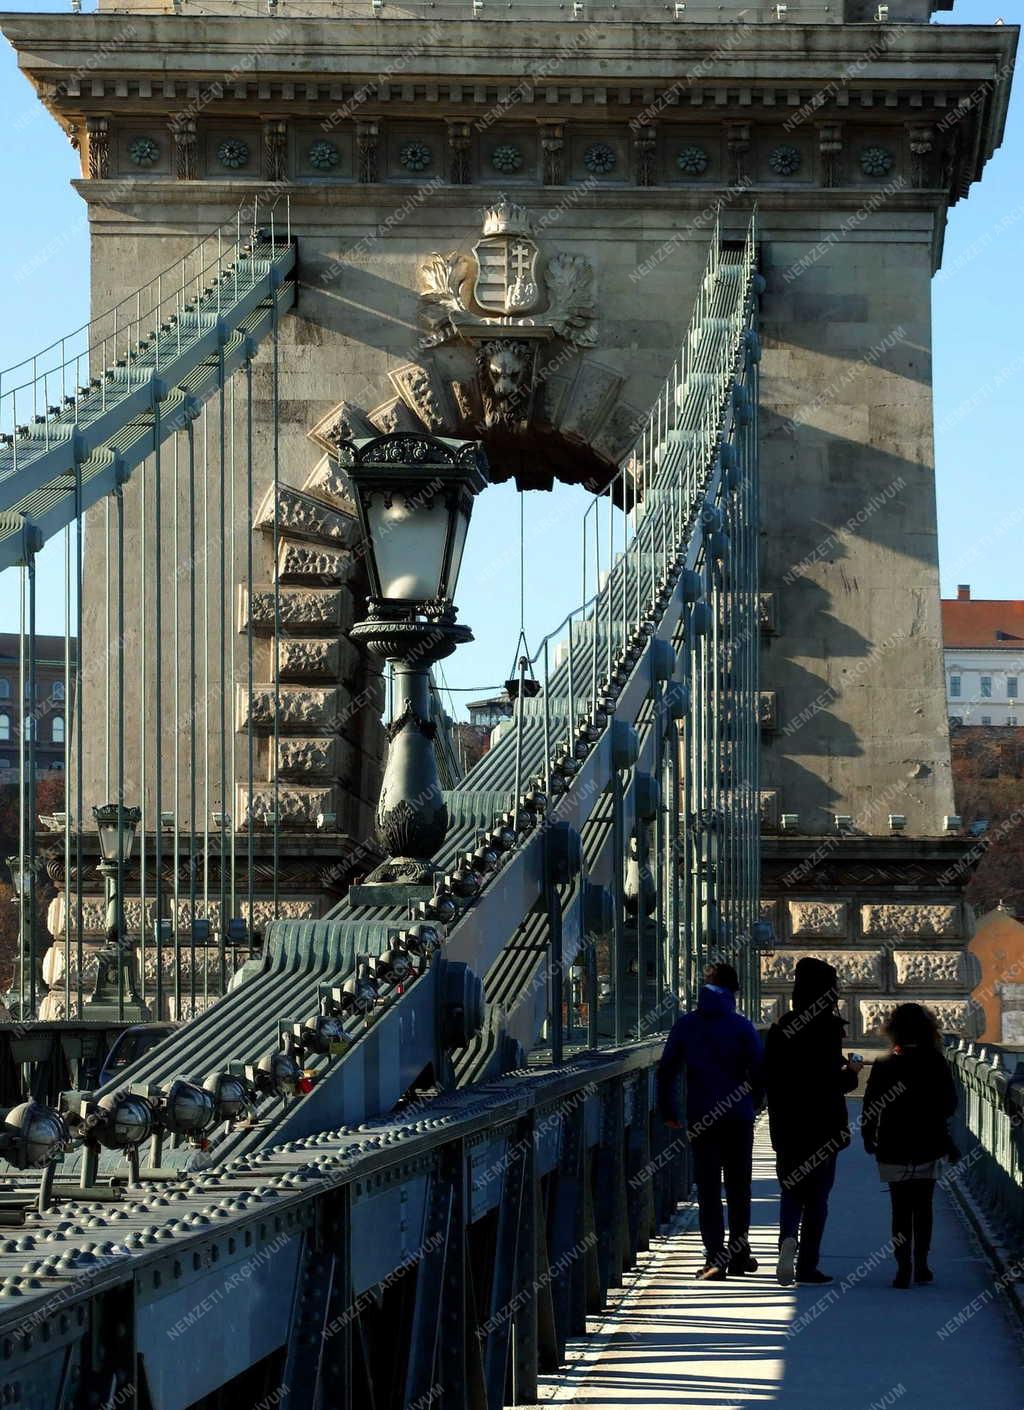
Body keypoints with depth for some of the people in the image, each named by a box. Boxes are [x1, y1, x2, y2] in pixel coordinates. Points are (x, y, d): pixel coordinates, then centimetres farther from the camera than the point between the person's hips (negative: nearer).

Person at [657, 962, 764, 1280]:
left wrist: (668, 1109, 13)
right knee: (738, 1187, 12)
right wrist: (750, 1105, 10)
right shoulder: (742, 1026, -4)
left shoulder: (685, 1025, 1)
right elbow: (758, 1070, -6)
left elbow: (667, 1069, 3)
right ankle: (739, 1255, 16)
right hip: (738, 1117, -1)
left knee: (708, 1189, 3)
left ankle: (715, 1258, -5)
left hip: (700, 1119, 1)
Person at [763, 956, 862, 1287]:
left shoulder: (779, 1029, 3)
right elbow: (832, 1083, -18)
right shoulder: (826, 1029, -13)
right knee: (817, 1196, 6)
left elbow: (768, 1081, 8)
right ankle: (807, 1265, 6)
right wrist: (851, 1073, 1)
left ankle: (788, 1239, -11)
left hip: (786, 1127, 4)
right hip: (821, 1127, -4)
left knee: (791, 1191, 15)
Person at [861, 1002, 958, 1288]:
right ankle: (921, 1265, 17)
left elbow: (871, 1109, -5)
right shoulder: (937, 1065, -6)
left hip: (894, 1152, -1)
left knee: (901, 1211, 3)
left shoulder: (883, 1067, -8)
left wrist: (869, 1139, 10)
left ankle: (903, 1268, -4)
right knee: (923, 1208, 15)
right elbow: (950, 1105, 2)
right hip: (929, 1149, 1)